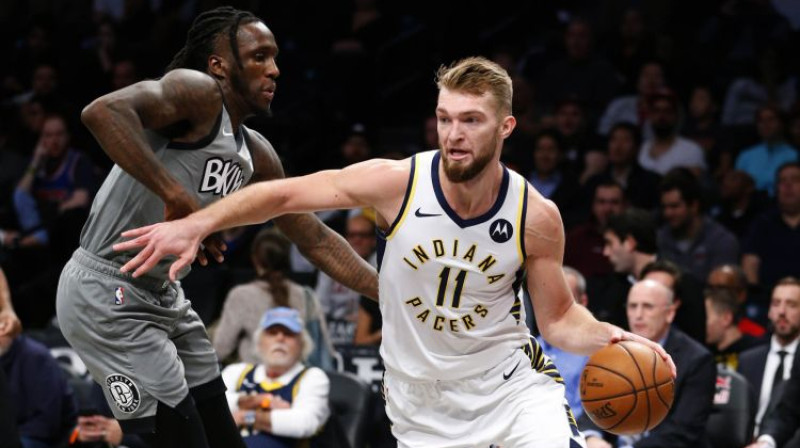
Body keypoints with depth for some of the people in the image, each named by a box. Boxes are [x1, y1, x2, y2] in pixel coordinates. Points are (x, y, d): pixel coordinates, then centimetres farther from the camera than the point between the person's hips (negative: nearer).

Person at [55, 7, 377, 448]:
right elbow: (102, 112, -35)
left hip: (163, 295, 9)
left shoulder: (256, 155, 10)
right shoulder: (198, 92, -16)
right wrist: (177, 197, -36)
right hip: (105, 295, -9)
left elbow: (316, 239, 17)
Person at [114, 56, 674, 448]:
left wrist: (611, 338, -21)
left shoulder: (537, 217, -13)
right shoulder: (396, 183, -17)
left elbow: (558, 318, 0)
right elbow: (284, 194, -9)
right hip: (422, 399, 0)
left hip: (508, 380, 0)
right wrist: (195, 226, -19)